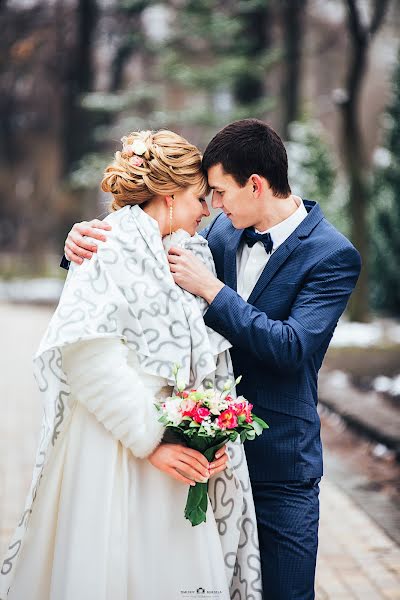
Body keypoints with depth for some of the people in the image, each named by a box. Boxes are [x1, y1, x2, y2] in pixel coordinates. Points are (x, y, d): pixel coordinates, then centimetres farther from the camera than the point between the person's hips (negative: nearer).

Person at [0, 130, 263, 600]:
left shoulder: (187, 256, 15)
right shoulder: (113, 243, -8)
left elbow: (207, 361, 11)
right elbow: (86, 351, -18)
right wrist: (151, 438, -18)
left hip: (175, 451, 7)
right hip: (115, 446, -7)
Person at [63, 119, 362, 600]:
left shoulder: (333, 256, -13)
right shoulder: (224, 230, 4)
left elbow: (292, 347, -23)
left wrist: (211, 289, -24)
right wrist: (88, 242, -9)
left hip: (278, 460, -5)